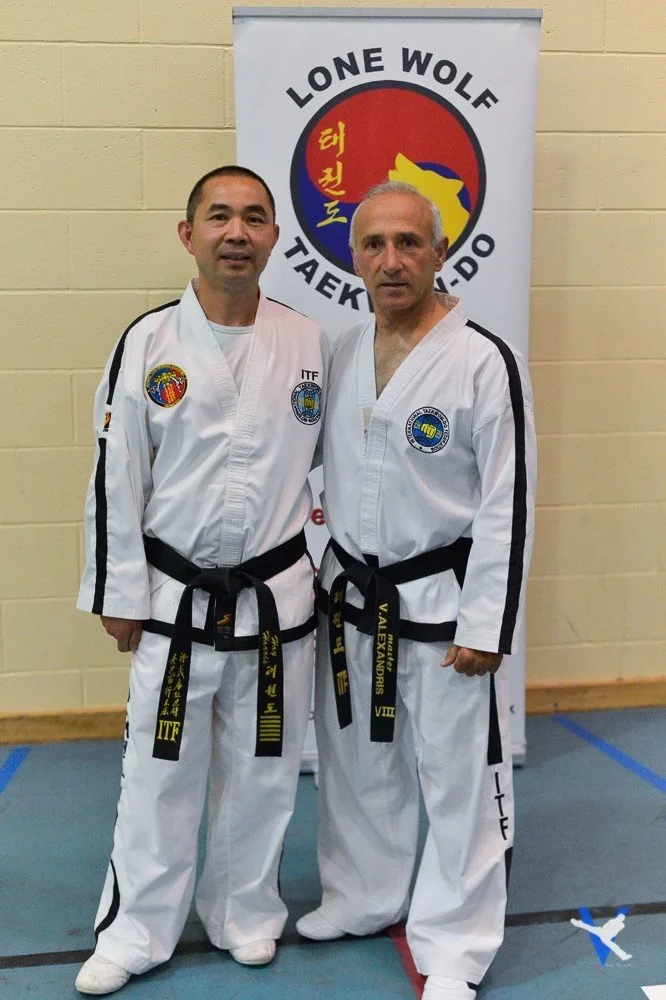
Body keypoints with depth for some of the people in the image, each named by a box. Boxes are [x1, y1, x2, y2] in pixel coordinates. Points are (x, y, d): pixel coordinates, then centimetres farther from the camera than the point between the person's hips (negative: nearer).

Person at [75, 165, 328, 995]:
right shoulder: (149, 342, -6)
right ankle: (138, 931, 29)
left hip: (277, 595, 2)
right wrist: (117, 594, -2)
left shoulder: (309, 342, -1)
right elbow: (116, 477, -3)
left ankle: (245, 912, 37)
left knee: (262, 770, 14)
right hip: (175, 599, -1)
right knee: (160, 769, 9)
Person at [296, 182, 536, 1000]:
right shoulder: (341, 356, 4)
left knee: (459, 777, 6)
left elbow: (507, 506, -15)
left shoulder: (486, 362, -14)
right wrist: (323, 576, 12)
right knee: (356, 761, 20)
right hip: (351, 596, 6)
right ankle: (365, 897, 42)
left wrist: (486, 626, -15)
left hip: (442, 602, -6)